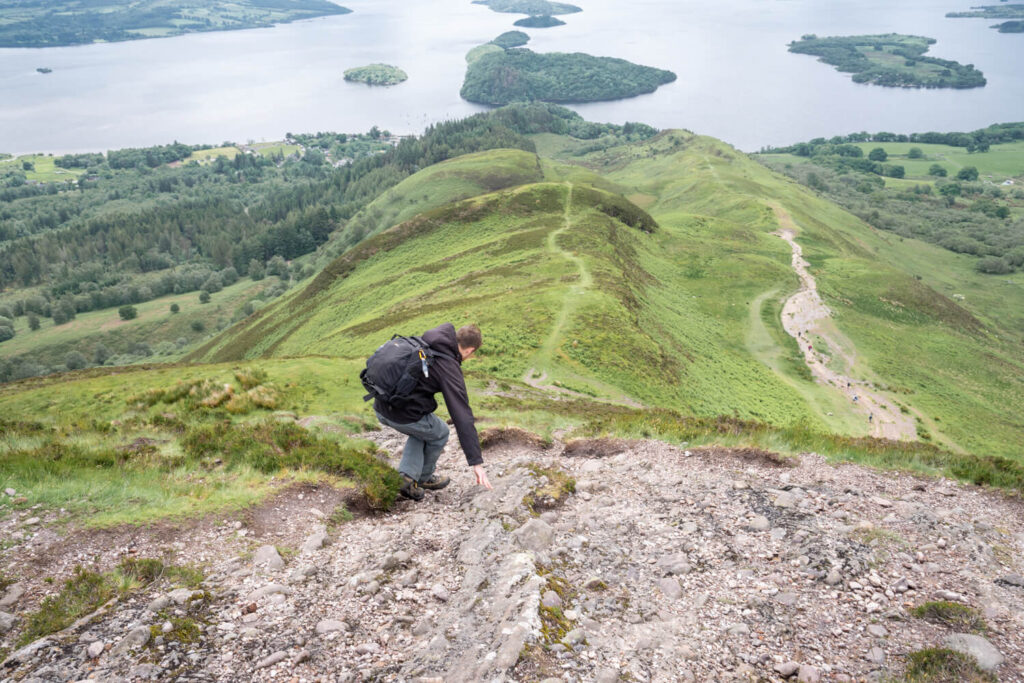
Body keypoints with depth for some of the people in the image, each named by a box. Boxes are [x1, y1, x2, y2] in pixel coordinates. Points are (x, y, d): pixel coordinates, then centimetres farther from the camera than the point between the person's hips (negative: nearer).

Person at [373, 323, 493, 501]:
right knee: (440, 434, 22)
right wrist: (476, 462, -16)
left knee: (421, 430, 32)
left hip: (381, 408, 7)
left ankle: (407, 476, 18)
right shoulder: (450, 368, -13)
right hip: (405, 417, -7)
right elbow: (463, 417, -17)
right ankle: (424, 478, 37)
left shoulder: (424, 341, 6)